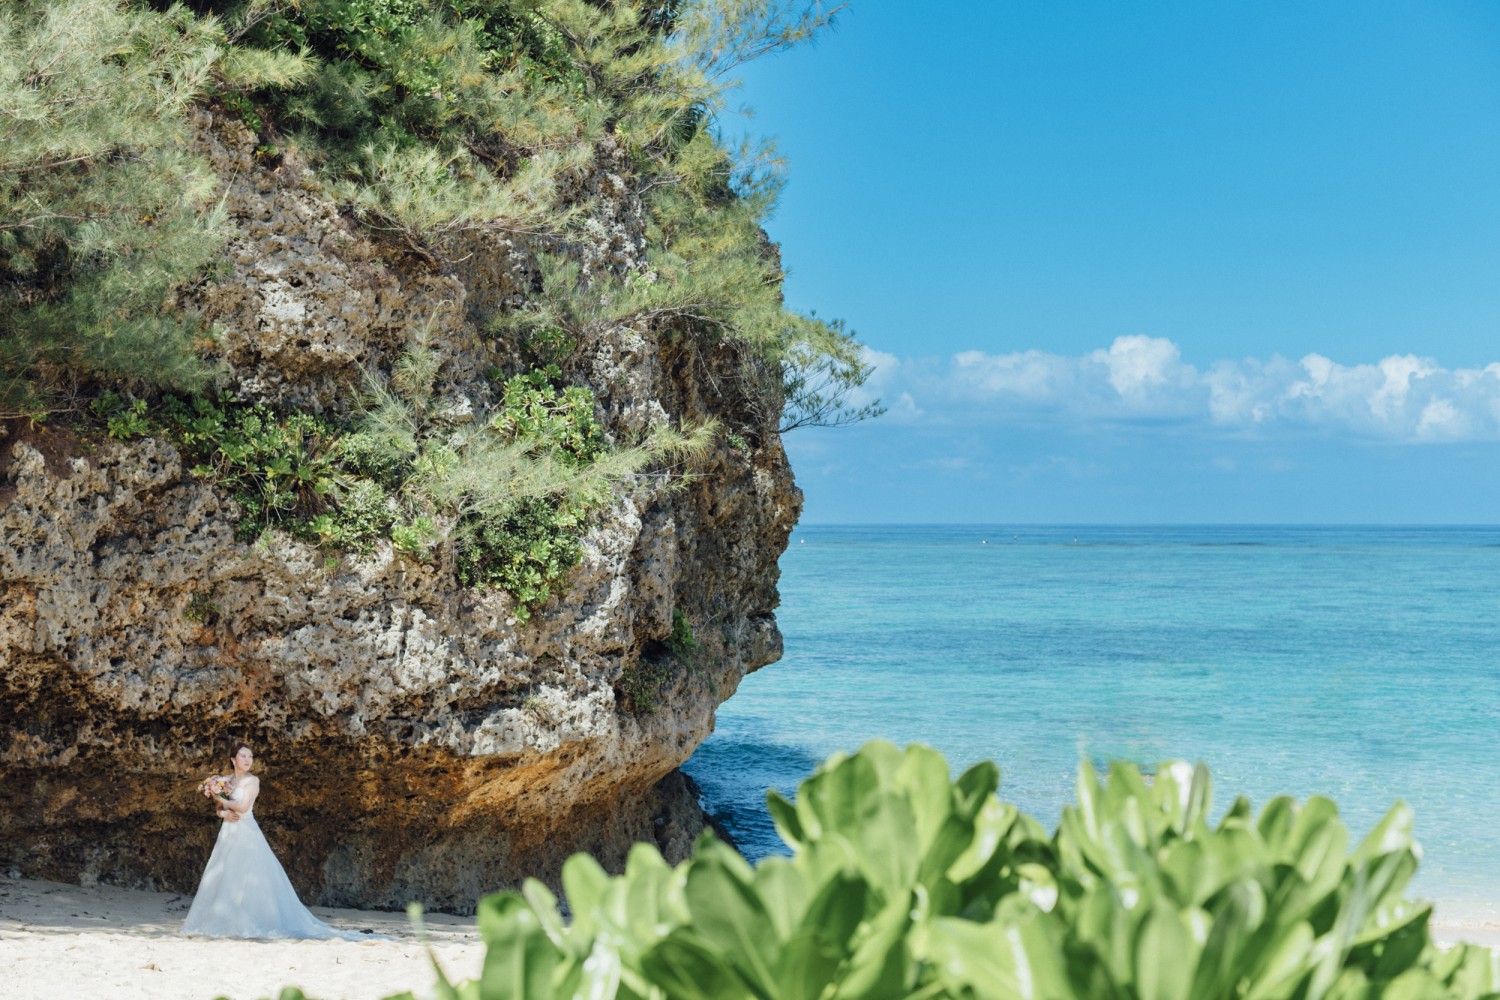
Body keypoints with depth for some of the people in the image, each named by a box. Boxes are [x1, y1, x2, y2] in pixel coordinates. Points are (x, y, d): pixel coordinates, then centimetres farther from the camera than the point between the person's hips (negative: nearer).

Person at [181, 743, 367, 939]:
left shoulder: (252, 781, -4)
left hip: (246, 834, -6)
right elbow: (219, 809, 12)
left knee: (247, 878, -11)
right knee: (223, 879, 3)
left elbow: (243, 807, -13)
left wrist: (220, 799, -7)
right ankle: (225, 923, 7)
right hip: (228, 834, 6)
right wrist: (225, 813, -9)